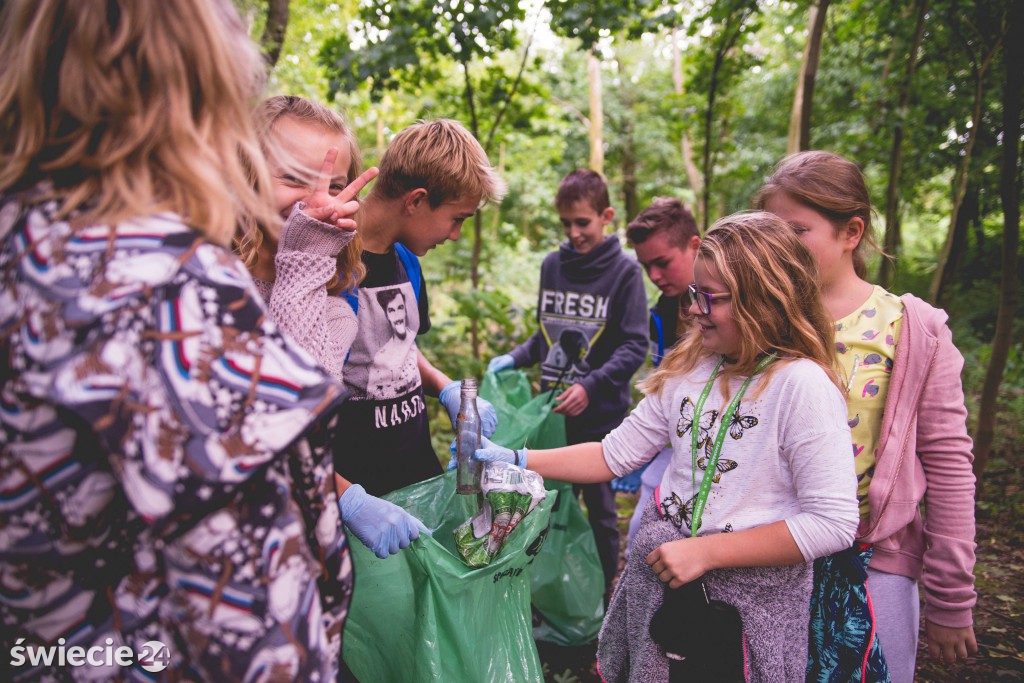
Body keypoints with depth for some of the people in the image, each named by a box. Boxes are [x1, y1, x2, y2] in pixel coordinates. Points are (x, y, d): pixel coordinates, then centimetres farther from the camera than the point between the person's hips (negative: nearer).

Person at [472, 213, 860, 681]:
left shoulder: (801, 385, -20)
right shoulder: (688, 369, -1)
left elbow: (833, 524, -22)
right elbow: (616, 454, 4)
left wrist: (705, 550, -22)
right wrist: (515, 460, -3)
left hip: (747, 598, -5)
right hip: (659, 578, 6)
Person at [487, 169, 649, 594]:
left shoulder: (624, 271, -7)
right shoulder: (551, 265, 7)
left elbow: (635, 346, -11)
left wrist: (592, 386, -22)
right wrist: (514, 359, 2)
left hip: (601, 416, -4)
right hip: (553, 410, 4)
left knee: (600, 510, 8)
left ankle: (603, 595, 27)